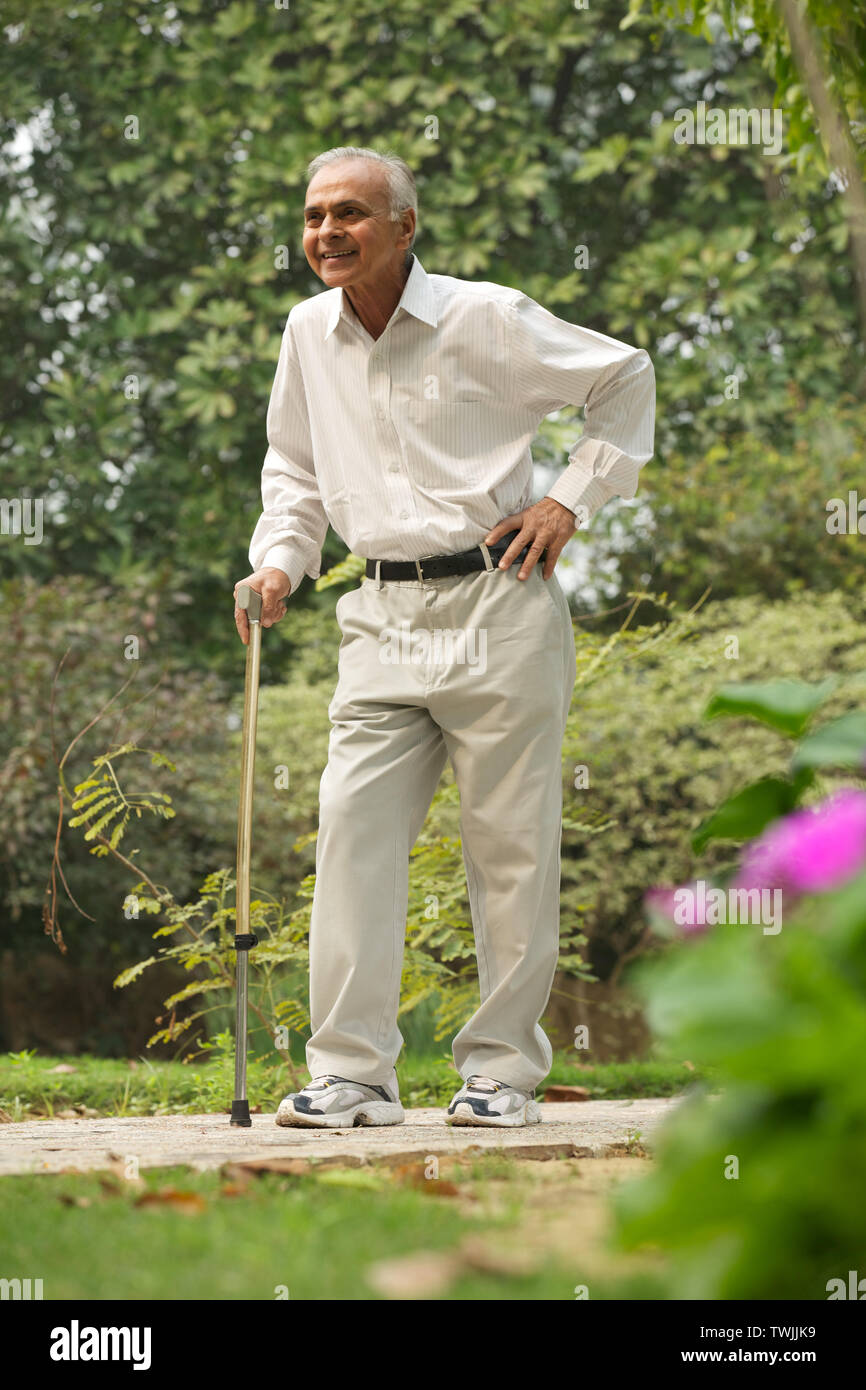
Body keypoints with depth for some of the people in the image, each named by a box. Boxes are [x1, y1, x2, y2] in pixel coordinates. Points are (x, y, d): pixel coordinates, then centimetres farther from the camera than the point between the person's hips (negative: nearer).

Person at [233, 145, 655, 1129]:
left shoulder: (487, 320, -6)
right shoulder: (310, 332, 9)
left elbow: (626, 377, 6)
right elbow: (294, 467, 24)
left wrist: (571, 500, -1)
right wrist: (279, 561, 8)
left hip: (498, 609, -4)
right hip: (383, 617, 4)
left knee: (510, 847, 0)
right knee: (353, 829, -6)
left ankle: (503, 1071, 10)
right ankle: (352, 1074, -3)